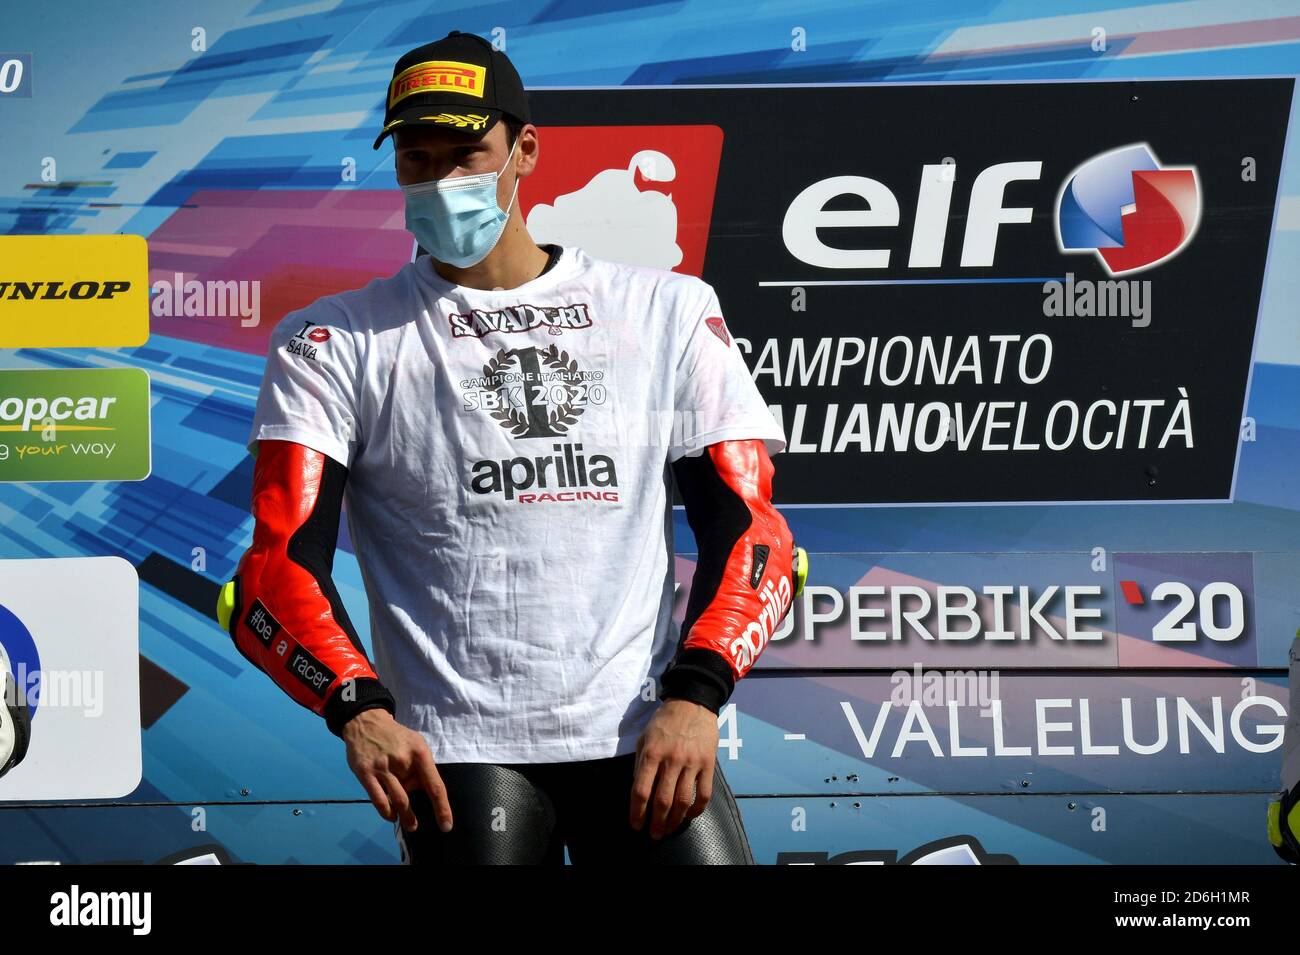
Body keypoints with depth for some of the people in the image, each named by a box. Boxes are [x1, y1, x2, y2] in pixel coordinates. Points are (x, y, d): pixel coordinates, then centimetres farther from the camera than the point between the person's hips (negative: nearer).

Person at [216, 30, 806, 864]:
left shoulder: (669, 311, 11)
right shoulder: (336, 343, 8)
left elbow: (749, 527, 6)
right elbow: (280, 567, 0)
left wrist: (694, 698, -10)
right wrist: (359, 707, -19)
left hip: (642, 736, 1)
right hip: (454, 754, -1)